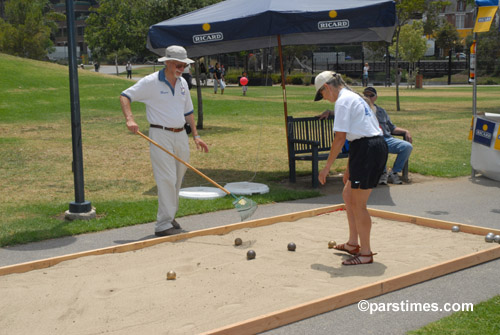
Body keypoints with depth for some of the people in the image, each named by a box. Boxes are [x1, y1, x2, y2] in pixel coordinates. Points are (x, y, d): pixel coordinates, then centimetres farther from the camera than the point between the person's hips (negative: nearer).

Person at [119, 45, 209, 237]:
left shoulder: (183, 84, 14)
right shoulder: (151, 82, -7)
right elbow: (125, 96, -7)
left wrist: (196, 136, 16)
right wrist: (129, 119, -23)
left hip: (181, 136, 7)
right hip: (160, 136, -7)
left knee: (177, 180, 11)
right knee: (167, 180, -12)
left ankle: (170, 217, 26)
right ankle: (163, 225, -9)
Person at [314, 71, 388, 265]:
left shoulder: (343, 101, -9)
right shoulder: (354, 97, 21)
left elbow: (340, 138, -15)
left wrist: (327, 168, -9)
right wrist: (349, 168, 26)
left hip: (367, 151, -10)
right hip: (377, 148, 10)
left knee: (358, 205, -1)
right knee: (348, 195, 20)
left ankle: (366, 253, 9)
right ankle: (353, 244, 31)